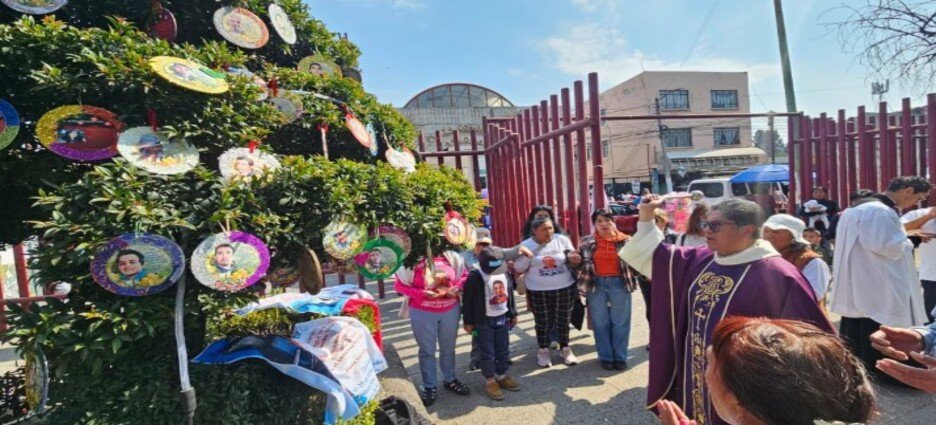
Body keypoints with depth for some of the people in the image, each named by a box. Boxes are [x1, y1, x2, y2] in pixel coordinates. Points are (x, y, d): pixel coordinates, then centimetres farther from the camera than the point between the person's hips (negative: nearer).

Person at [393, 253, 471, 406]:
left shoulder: (451, 256, -6)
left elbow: (464, 275, 6)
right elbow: (399, 285, -12)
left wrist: (457, 288, -14)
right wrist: (422, 293, -23)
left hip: (451, 310, 3)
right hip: (422, 313, -3)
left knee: (448, 348, 19)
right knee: (427, 351, 10)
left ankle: (450, 380, 40)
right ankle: (429, 387, 28)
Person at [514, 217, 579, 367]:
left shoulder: (562, 240, -3)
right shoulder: (526, 245, -6)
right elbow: (518, 269, -4)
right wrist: (528, 256, -20)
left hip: (564, 289, 1)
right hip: (538, 292, -1)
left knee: (563, 321, 13)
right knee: (542, 322, 10)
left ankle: (565, 349, 32)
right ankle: (543, 351, 28)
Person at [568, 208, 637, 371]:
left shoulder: (625, 240, -3)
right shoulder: (587, 241, 1)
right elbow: (580, 264, 9)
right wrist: (575, 260, -12)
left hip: (619, 284, -1)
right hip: (596, 284, 1)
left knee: (620, 322, 10)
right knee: (600, 323, 10)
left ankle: (620, 357, 26)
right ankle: (605, 357, 25)